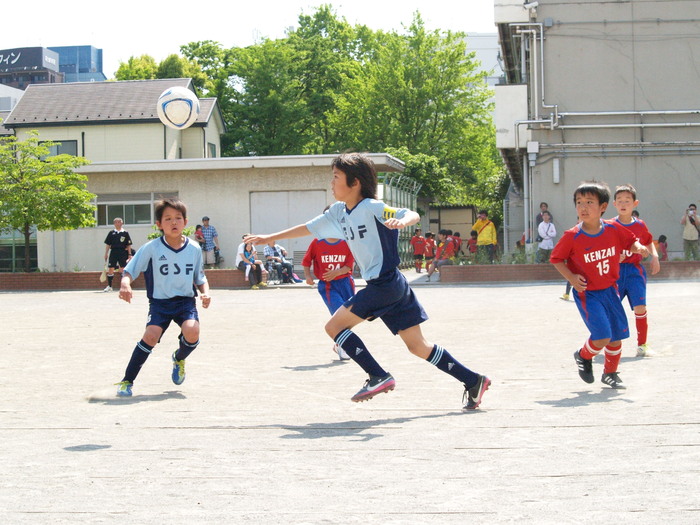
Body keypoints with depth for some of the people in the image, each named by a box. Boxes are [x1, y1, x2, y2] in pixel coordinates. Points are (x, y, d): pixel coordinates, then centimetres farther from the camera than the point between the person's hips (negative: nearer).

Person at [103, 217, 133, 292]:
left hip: (123, 253, -2)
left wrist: (129, 254, -1)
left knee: (123, 269, -1)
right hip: (113, 252, 2)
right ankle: (109, 286, 8)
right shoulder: (111, 233, 9)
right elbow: (108, 244, 11)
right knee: (110, 269, 0)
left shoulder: (125, 233, 5)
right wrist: (106, 253, 6)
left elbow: (128, 245, 5)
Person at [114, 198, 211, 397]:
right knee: (152, 334, -25)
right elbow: (129, 271, -6)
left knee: (192, 332, -26)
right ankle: (127, 381, -8)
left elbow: (200, 278, 13)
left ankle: (179, 359, 12)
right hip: (160, 301, -2)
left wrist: (205, 292, -7)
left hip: (186, 300, 2)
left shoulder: (194, 249, 0)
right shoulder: (151, 248, -8)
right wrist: (125, 284, -28)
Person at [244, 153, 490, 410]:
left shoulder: (371, 207, -13)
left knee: (335, 326, -7)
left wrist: (402, 221, -45)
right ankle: (473, 381, 11)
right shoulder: (339, 212, 12)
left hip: (385, 284, -9)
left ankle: (378, 376, -7)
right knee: (417, 346, 9)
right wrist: (269, 238, 28)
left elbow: (414, 215, -22)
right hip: (387, 286, 9)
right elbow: (308, 228, 24)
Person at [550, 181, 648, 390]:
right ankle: (583, 356, 18)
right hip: (587, 293, -4)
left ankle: (610, 373, 33)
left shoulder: (614, 230, -5)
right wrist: (571, 277, -17)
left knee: (617, 336, 10)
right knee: (602, 337, -15)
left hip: (610, 290, 5)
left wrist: (638, 248, -11)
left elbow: (631, 241, 11)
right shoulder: (571, 237, -15)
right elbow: (556, 259, -4)